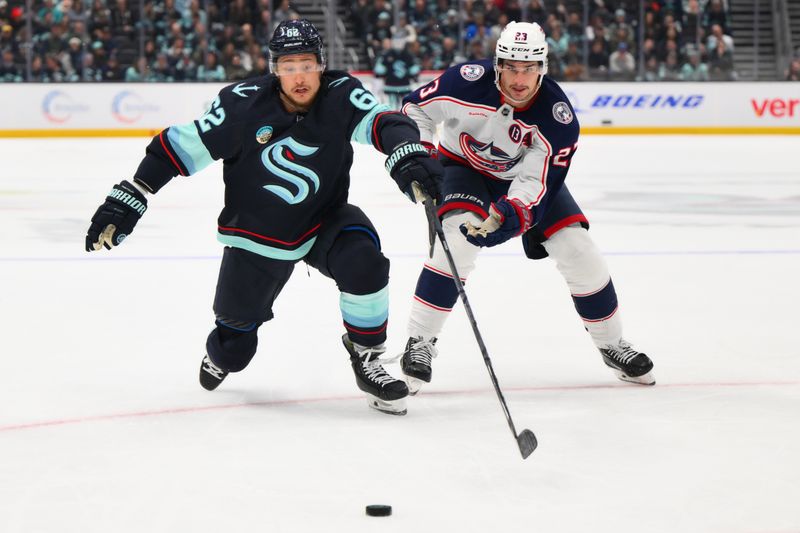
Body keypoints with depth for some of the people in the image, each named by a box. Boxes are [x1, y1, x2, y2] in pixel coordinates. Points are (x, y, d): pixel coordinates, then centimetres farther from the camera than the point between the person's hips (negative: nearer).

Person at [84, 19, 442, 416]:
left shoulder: (340, 96, -18)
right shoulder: (243, 104, -22)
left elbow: (385, 123, -31)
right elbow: (180, 146, -16)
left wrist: (408, 157, -54)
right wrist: (126, 200, -18)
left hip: (324, 221, 1)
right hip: (255, 235, 0)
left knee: (363, 260, -31)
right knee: (233, 349, 7)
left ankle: (366, 359, -10)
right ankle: (219, 355, 48)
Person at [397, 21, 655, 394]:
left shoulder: (558, 115, -28)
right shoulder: (468, 83, -30)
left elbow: (538, 182, -30)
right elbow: (415, 107, -14)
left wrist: (508, 215, -48)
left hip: (528, 175, 2)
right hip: (465, 167, -2)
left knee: (577, 249, -8)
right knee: (458, 238, -29)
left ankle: (612, 345, 13)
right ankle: (419, 343, -20)